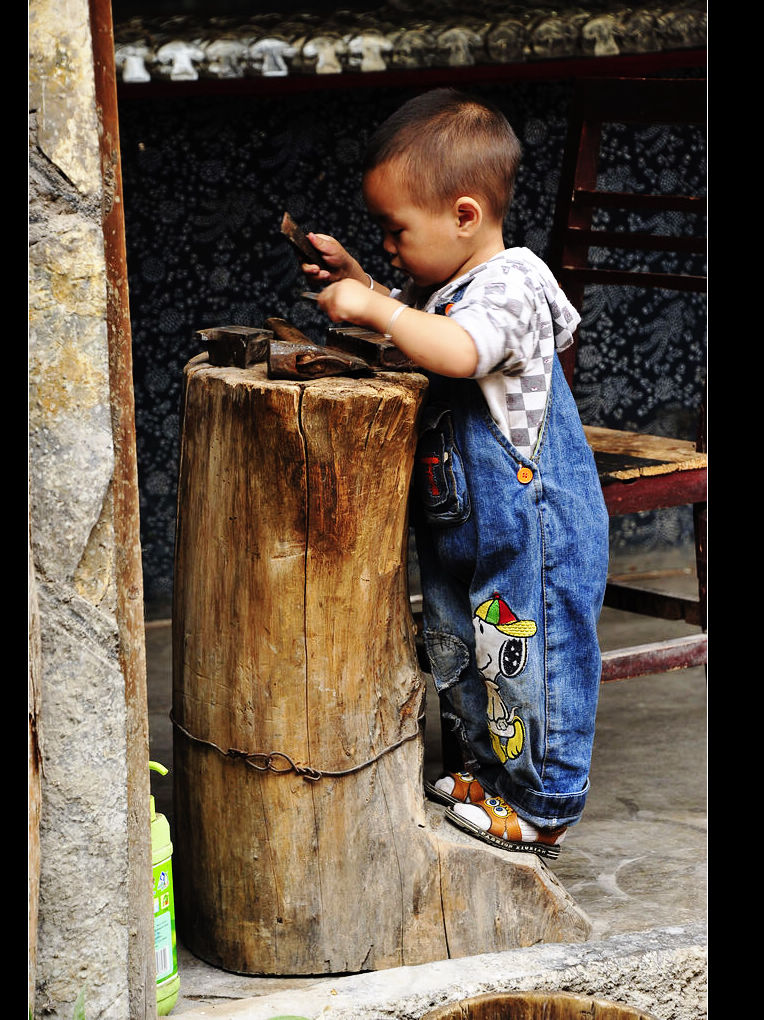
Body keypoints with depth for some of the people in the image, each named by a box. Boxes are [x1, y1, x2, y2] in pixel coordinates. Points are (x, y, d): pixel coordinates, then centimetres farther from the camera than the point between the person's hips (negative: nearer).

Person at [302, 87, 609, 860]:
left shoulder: (508, 285, -22)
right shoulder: (444, 284, 7)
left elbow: (458, 351, -42)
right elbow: (406, 324, 27)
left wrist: (377, 308, -35)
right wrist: (357, 283, 10)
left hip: (531, 530, -10)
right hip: (462, 528, 10)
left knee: (526, 659, 1)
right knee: (460, 653, 21)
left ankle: (543, 808, 14)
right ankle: (491, 768, 38)